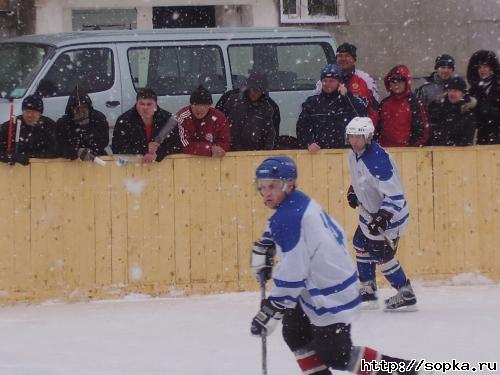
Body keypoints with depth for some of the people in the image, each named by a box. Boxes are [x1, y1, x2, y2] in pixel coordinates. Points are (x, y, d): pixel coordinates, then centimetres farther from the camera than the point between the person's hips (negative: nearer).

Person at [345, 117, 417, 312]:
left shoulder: (378, 160, -32)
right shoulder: (354, 153, -3)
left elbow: (395, 195, -33)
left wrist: (383, 217, -38)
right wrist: (353, 190, 13)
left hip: (389, 214, -10)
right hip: (370, 211, 10)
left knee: (382, 256, -6)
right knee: (361, 245, 18)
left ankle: (406, 296, 6)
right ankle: (368, 293, 29)